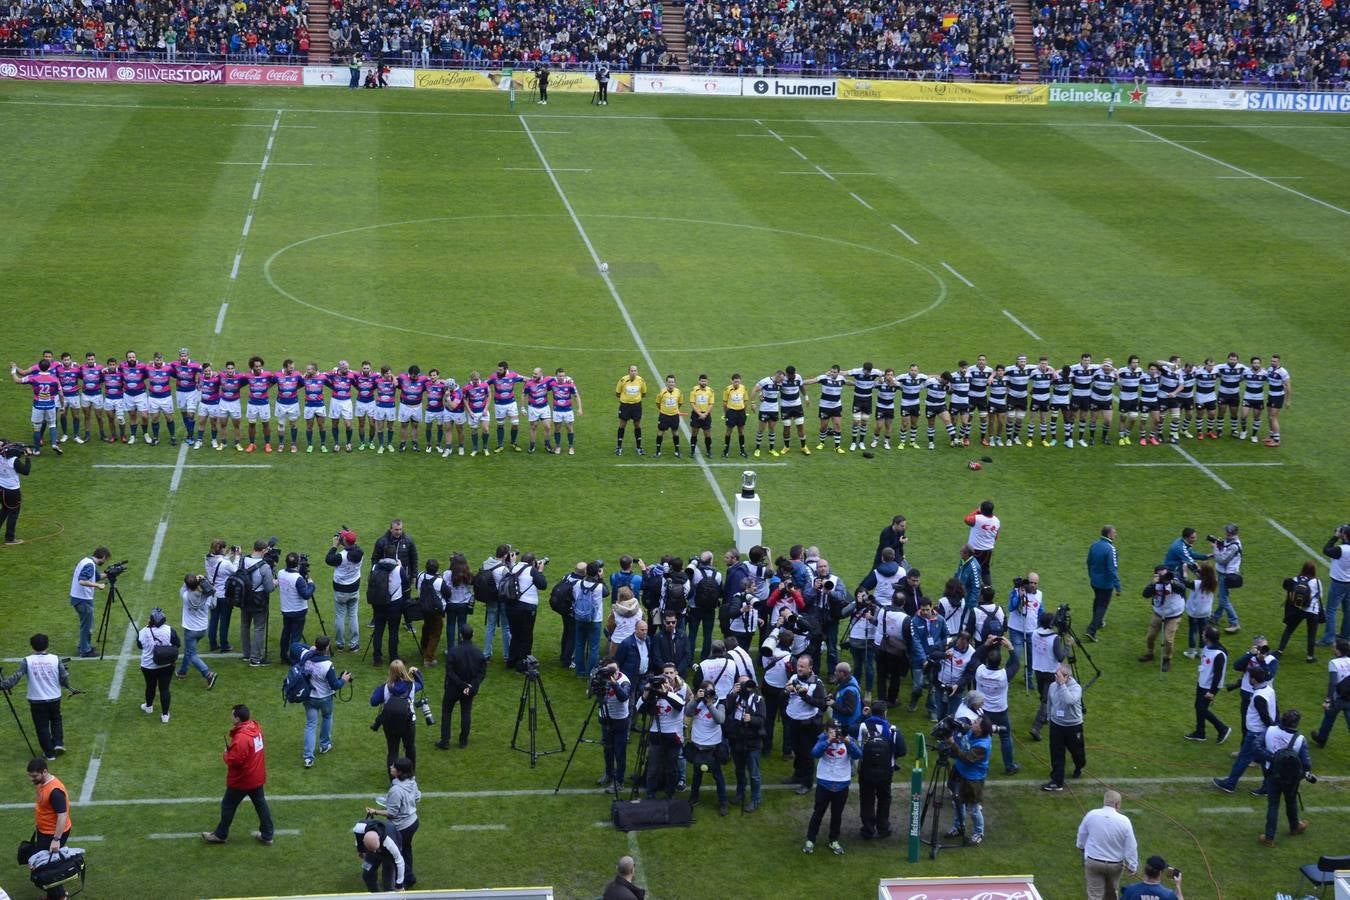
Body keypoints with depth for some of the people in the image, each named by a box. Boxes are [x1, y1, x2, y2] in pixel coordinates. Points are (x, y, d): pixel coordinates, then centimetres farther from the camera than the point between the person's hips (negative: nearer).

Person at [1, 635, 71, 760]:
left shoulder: (27, 661, -11)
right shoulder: (55, 659, -8)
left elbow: (16, 676, -14)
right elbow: (64, 678, -5)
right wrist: (67, 684, 15)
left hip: (36, 700, -1)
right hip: (54, 698, 1)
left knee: (42, 726, 11)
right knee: (56, 720, 26)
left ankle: (49, 753, 15)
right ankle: (58, 743, 13)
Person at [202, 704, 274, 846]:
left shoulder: (241, 738, -31)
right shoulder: (255, 728, -2)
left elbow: (234, 761, -28)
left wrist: (226, 754, -8)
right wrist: (233, 748, 2)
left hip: (242, 780, -8)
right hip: (257, 777, 8)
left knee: (228, 806, 11)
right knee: (260, 804, 16)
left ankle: (220, 835, 26)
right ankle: (267, 835, 24)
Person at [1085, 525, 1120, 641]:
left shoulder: (1094, 545, -3)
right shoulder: (1110, 549, -26)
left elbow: (1089, 562, 10)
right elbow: (1113, 569, -28)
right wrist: (1117, 587, -24)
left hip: (1094, 581, 7)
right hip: (1106, 583, -7)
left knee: (1098, 600, 28)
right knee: (1102, 606, 3)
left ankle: (1098, 622, 48)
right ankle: (1091, 631, -3)